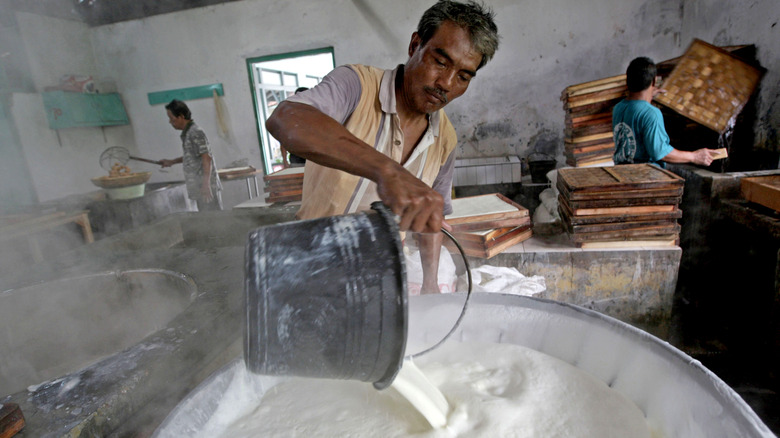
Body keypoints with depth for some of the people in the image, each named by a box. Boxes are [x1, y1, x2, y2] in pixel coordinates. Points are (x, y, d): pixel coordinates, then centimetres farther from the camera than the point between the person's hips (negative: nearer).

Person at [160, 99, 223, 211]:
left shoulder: (196, 133, -13)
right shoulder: (187, 133, 15)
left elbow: (207, 158, -19)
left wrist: (206, 184, -25)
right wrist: (171, 162, 28)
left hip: (205, 187, -10)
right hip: (199, 187, 10)